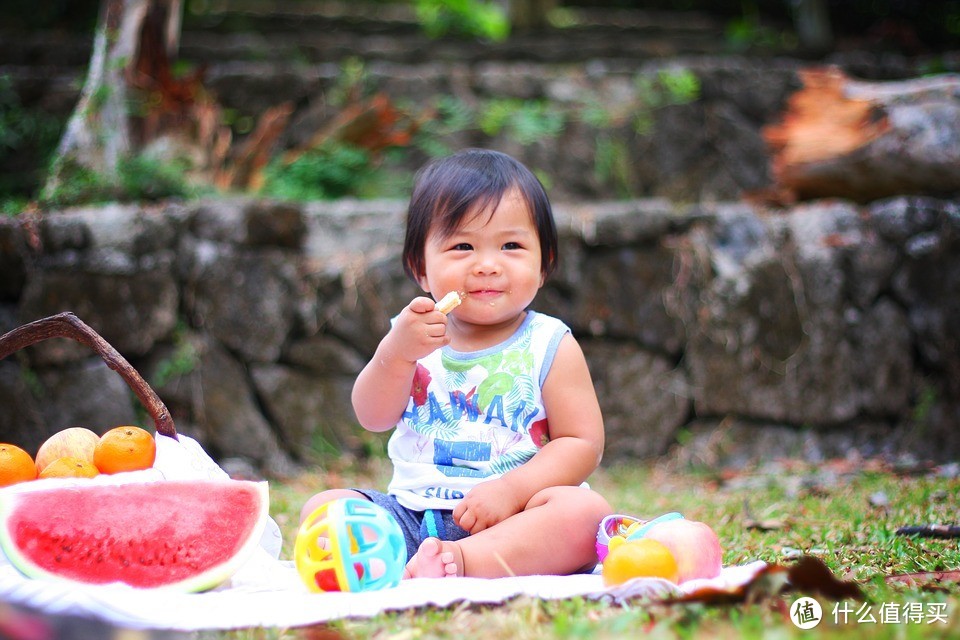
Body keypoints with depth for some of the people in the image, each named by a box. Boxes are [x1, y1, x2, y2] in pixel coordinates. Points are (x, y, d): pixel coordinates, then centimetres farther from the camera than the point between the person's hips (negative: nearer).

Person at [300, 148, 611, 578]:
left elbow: (583, 443, -4)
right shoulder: (413, 335, 9)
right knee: (321, 506, -14)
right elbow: (373, 418, 0)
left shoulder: (550, 347, 2)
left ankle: (460, 560, -45)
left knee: (586, 510, -30)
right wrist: (397, 353, -19)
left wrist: (511, 489, -19)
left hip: (511, 517, -3)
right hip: (413, 509, 3)